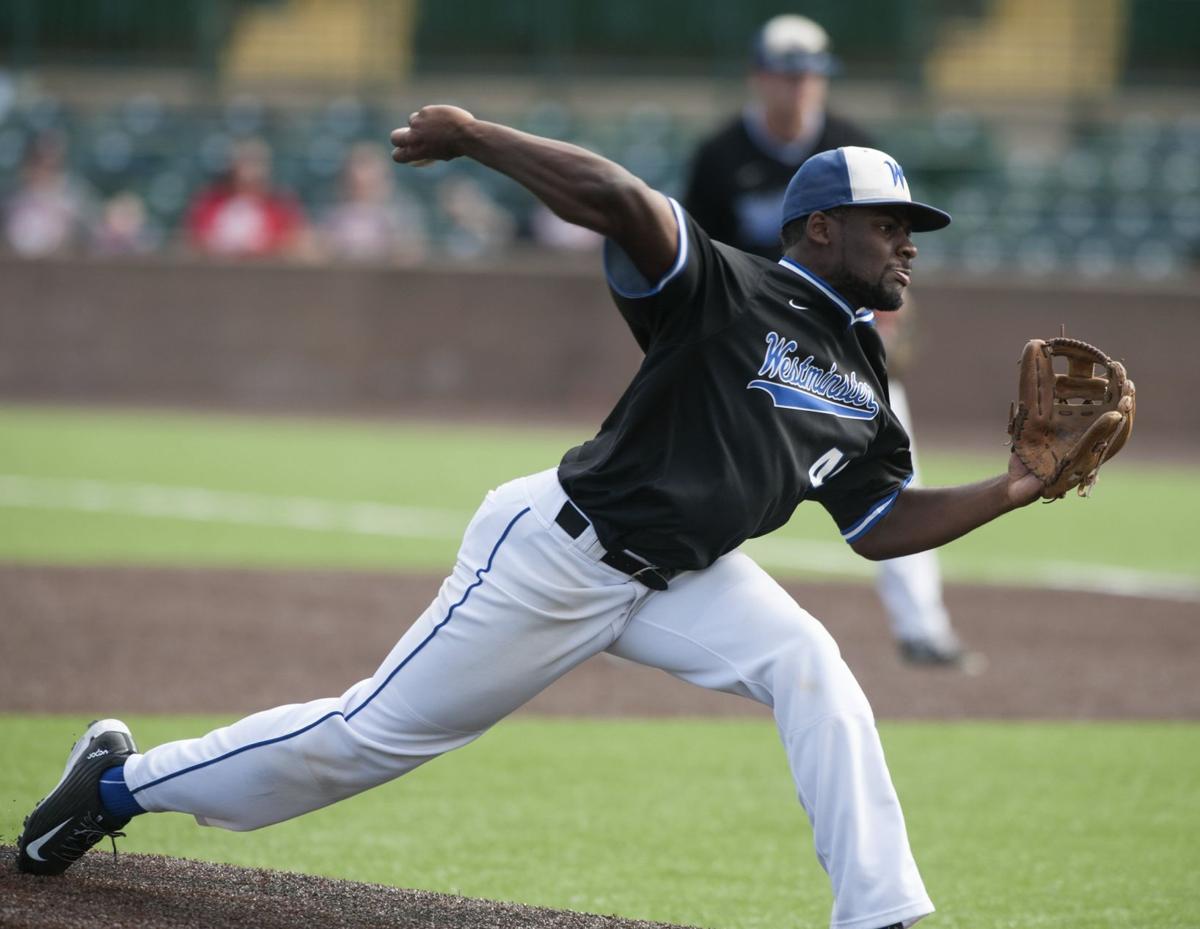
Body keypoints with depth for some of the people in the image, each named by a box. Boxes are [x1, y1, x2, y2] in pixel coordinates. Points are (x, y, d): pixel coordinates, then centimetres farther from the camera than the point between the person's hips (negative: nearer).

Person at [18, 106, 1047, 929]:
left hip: (680, 579, 7)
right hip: (559, 557, -7)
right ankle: (120, 782, 18)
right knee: (382, 729, -1)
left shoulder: (860, 375, 7)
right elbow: (611, 195, -33)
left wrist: (1010, 491, -1)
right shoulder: (728, 291, -18)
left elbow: (881, 525, 11)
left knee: (812, 670, -18)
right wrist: (471, 136, -30)